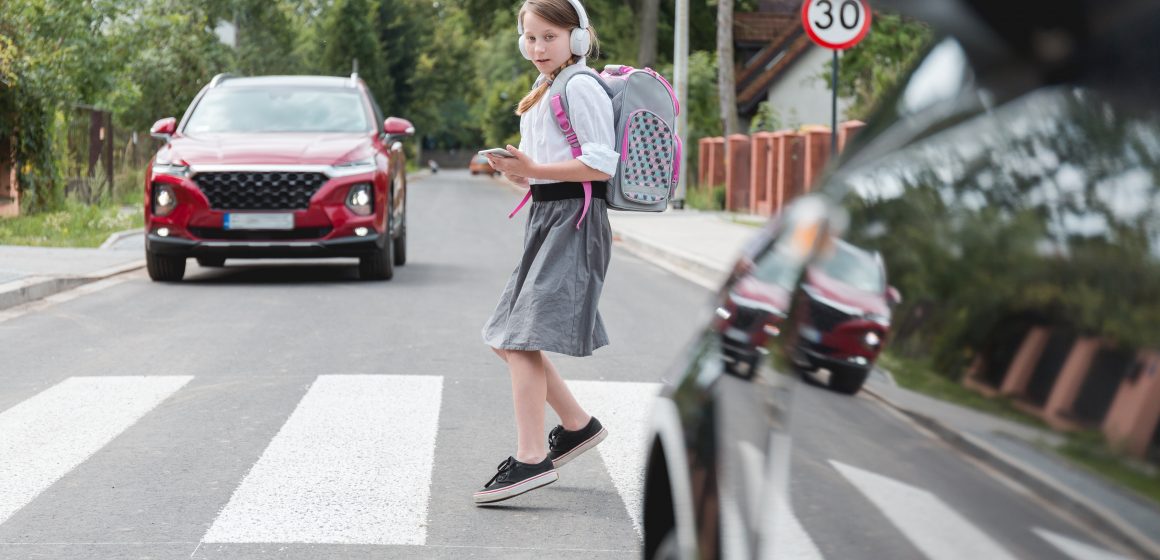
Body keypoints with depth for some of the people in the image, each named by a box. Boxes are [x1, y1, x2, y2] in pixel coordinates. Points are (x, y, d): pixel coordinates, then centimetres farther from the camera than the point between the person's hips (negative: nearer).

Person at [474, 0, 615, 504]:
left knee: (523, 338, -16)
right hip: (545, 217, 10)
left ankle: (531, 459, -16)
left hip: (574, 221, -10)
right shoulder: (541, 97, 20)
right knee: (508, 339, 11)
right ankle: (577, 425, 22)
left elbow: (602, 165, -18)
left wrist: (533, 168, -19)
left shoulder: (580, 88, -10)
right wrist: (514, 171, 4)